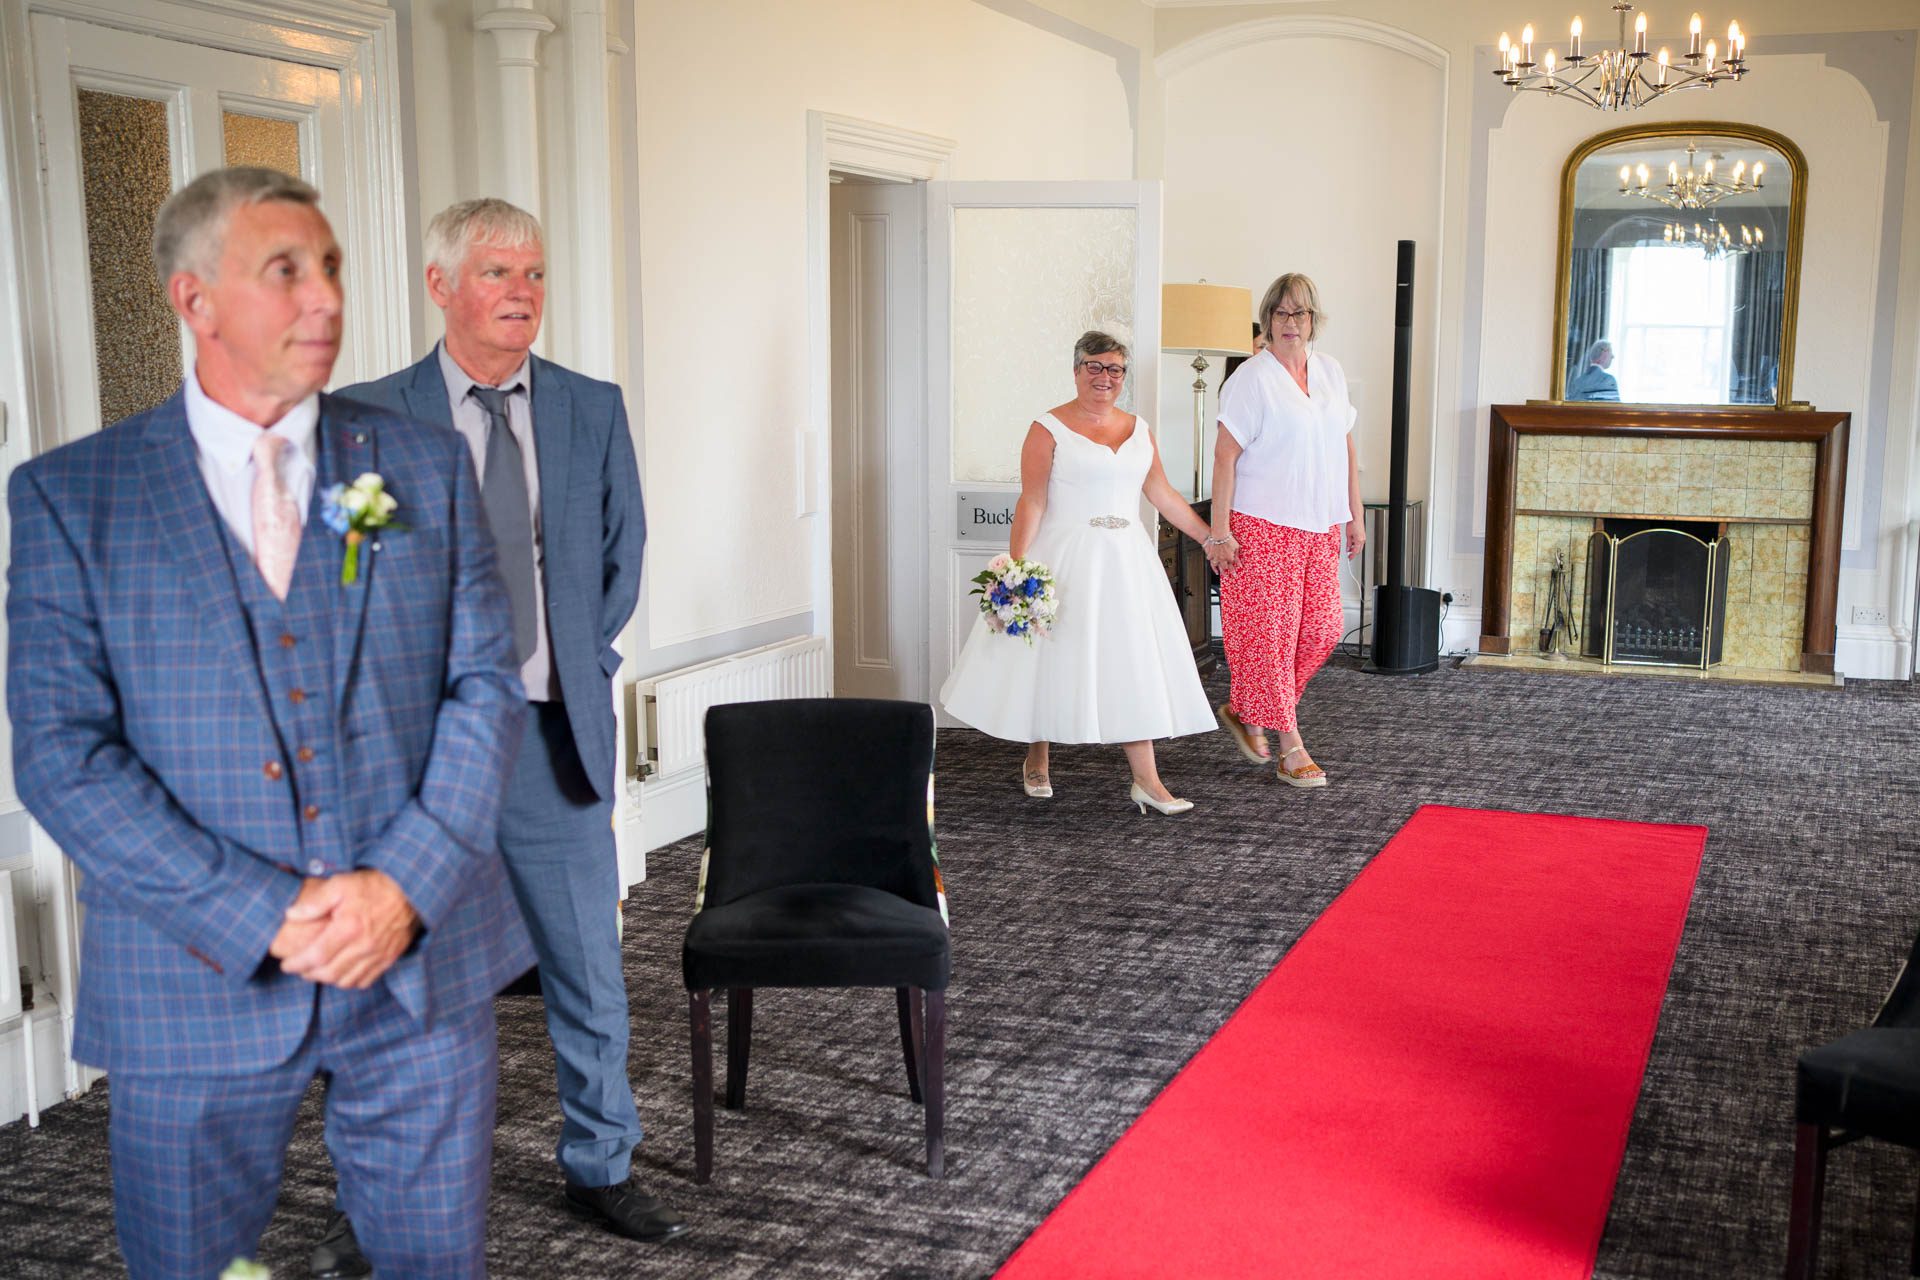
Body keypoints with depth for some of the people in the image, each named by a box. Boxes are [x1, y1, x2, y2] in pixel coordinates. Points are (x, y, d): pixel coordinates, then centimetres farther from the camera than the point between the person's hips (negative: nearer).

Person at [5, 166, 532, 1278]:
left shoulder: (425, 465, 5)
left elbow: (488, 686, 2)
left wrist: (404, 885, -12)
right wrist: (262, 916, -15)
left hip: (426, 961, 2)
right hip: (199, 983, -1)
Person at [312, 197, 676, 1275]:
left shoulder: (593, 409, 6)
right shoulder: (370, 416, -2)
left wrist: (576, 671, 4)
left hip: (555, 735, 2)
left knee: (591, 975, 10)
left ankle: (600, 1170, 29)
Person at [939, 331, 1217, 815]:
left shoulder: (1138, 430, 10)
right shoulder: (1049, 429, -5)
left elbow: (1162, 495, 16)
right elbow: (1031, 503, -11)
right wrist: (1016, 569, -19)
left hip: (1126, 561, 4)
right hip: (1066, 561, -4)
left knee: (1132, 664, 1)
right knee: (1051, 659, 6)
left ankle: (1146, 781, 2)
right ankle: (1036, 762, 28)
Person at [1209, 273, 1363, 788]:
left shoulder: (1329, 370, 11)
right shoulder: (1252, 378, -8)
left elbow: (1346, 446, 17)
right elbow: (1225, 456, -11)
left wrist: (1355, 515, 15)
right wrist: (1219, 532, -15)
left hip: (1320, 527, 7)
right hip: (1263, 527, -7)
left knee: (1322, 630, 6)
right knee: (1269, 632, -2)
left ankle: (1244, 709, 24)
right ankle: (1290, 747, 7)